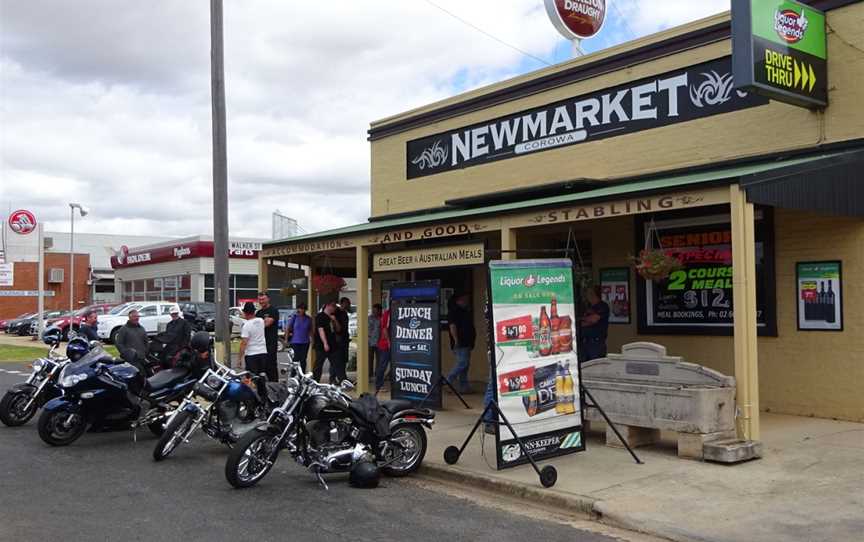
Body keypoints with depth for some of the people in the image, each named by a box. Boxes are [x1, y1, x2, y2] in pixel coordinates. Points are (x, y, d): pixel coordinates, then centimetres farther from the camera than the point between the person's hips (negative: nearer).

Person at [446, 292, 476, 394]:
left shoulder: (465, 311, 20)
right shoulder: (454, 311, -9)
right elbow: (452, 326, -17)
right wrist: (456, 340, -22)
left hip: (466, 343, 10)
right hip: (460, 344, -10)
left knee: (465, 364, 9)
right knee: (463, 363, -14)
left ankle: (463, 386, 12)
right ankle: (449, 379, -3)